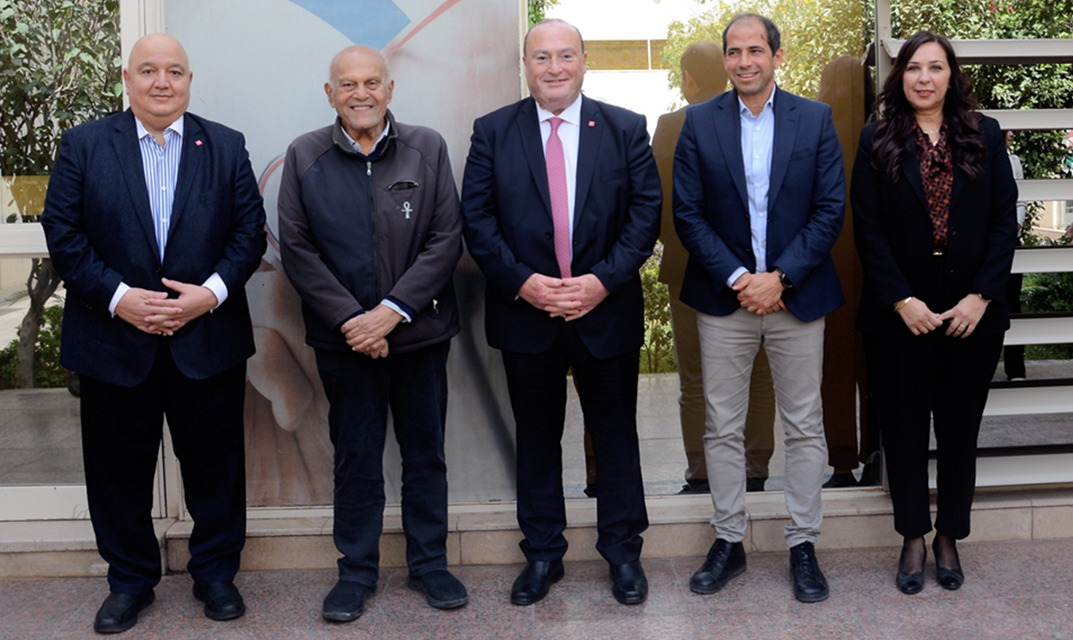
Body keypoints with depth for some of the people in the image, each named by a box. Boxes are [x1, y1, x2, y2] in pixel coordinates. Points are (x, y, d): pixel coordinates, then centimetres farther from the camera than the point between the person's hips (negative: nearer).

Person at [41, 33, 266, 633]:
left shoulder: (226, 146, 5)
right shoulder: (84, 145, 3)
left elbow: (250, 230, 1)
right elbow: (63, 232, -3)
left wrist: (211, 291, -13)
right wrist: (118, 296, -14)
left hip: (208, 340, 0)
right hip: (114, 341, 0)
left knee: (215, 465, 9)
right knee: (119, 470, 10)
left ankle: (216, 572, 27)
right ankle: (130, 581, 27)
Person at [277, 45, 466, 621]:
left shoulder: (427, 148, 1)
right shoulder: (305, 156, 2)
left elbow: (446, 238, -4)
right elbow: (296, 249, -2)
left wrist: (393, 309, -13)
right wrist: (349, 319, -11)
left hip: (418, 330, 1)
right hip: (343, 335, 0)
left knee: (425, 452, 10)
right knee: (355, 456, 9)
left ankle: (429, 563, 25)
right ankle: (357, 570, 23)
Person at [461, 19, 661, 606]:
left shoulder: (625, 129, 2)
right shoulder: (493, 132, 2)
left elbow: (646, 211, -2)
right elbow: (476, 217, -2)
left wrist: (603, 280, -14)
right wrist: (521, 281, -14)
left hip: (606, 309, 0)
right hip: (525, 310, 1)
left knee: (616, 433, 10)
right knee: (536, 437, 11)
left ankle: (623, 552, 25)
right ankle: (542, 553, 26)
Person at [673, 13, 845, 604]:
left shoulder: (816, 119, 1)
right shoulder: (699, 122, 1)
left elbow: (830, 210, -3)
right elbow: (688, 215, -2)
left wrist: (780, 278, -12)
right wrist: (737, 278, -12)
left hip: (797, 294, 0)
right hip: (724, 297, 0)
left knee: (805, 427, 6)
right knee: (722, 428, 7)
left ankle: (803, 545, 19)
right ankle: (728, 541, 21)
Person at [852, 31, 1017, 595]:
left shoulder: (984, 136, 5)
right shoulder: (877, 142, 1)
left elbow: (1004, 222, 1)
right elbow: (868, 229, -3)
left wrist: (981, 297, -8)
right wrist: (901, 301, -11)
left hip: (971, 312, 1)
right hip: (899, 314, -1)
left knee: (959, 430, 9)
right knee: (903, 429, 7)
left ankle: (949, 537, 23)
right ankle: (913, 538, 21)